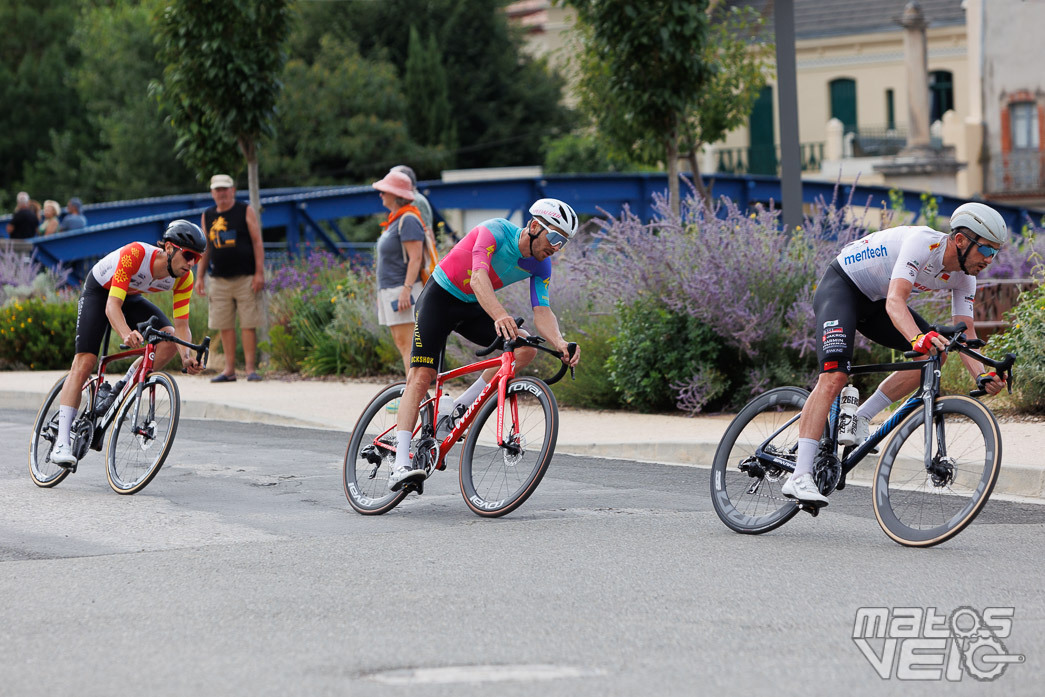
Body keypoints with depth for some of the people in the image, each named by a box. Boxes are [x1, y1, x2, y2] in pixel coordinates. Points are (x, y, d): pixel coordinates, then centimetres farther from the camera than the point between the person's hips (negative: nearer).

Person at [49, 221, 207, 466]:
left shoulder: (184, 279, -23)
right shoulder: (135, 254, -39)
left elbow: (181, 326, -19)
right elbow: (112, 305, -42)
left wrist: (187, 357, -39)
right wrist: (126, 334, -61)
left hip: (131, 298, 5)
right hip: (99, 291, -5)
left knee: (169, 341, -20)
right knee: (84, 363, -18)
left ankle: (119, 392, -4)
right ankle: (62, 443, -20)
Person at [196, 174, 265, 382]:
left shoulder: (246, 211, 2)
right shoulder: (207, 216, 12)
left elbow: (257, 242, -2)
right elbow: (205, 249, 18)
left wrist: (259, 273, -10)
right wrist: (200, 277, 11)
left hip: (245, 278, -4)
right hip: (220, 279, 4)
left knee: (248, 325, -5)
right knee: (225, 326, 2)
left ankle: (250, 368, -3)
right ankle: (229, 370, 6)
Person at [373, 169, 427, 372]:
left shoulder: (408, 220, -14)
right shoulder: (394, 219, 17)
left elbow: (415, 259, -20)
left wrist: (406, 289, -26)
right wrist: (382, 292, 25)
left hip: (403, 289, -11)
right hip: (390, 290, 11)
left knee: (406, 343, -13)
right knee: (400, 342, 10)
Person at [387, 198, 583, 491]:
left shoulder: (541, 266, -9)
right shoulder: (496, 231, -27)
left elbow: (542, 312, -17)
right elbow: (478, 278, -41)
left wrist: (559, 343, -39)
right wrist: (500, 316, -59)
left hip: (474, 307, 6)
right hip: (440, 298, -6)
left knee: (526, 348, -15)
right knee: (421, 376, -17)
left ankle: (456, 413, -7)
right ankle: (400, 466, -22)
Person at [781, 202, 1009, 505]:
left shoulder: (964, 278, -7)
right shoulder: (923, 243, -31)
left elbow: (965, 332, -10)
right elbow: (895, 301, -43)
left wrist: (982, 375, -29)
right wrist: (918, 338, -61)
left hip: (874, 303, 8)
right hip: (841, 285, -8)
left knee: (935, 352, -9)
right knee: (834, 375, -25)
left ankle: (861, 418, 0)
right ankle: (799, 477, -31)